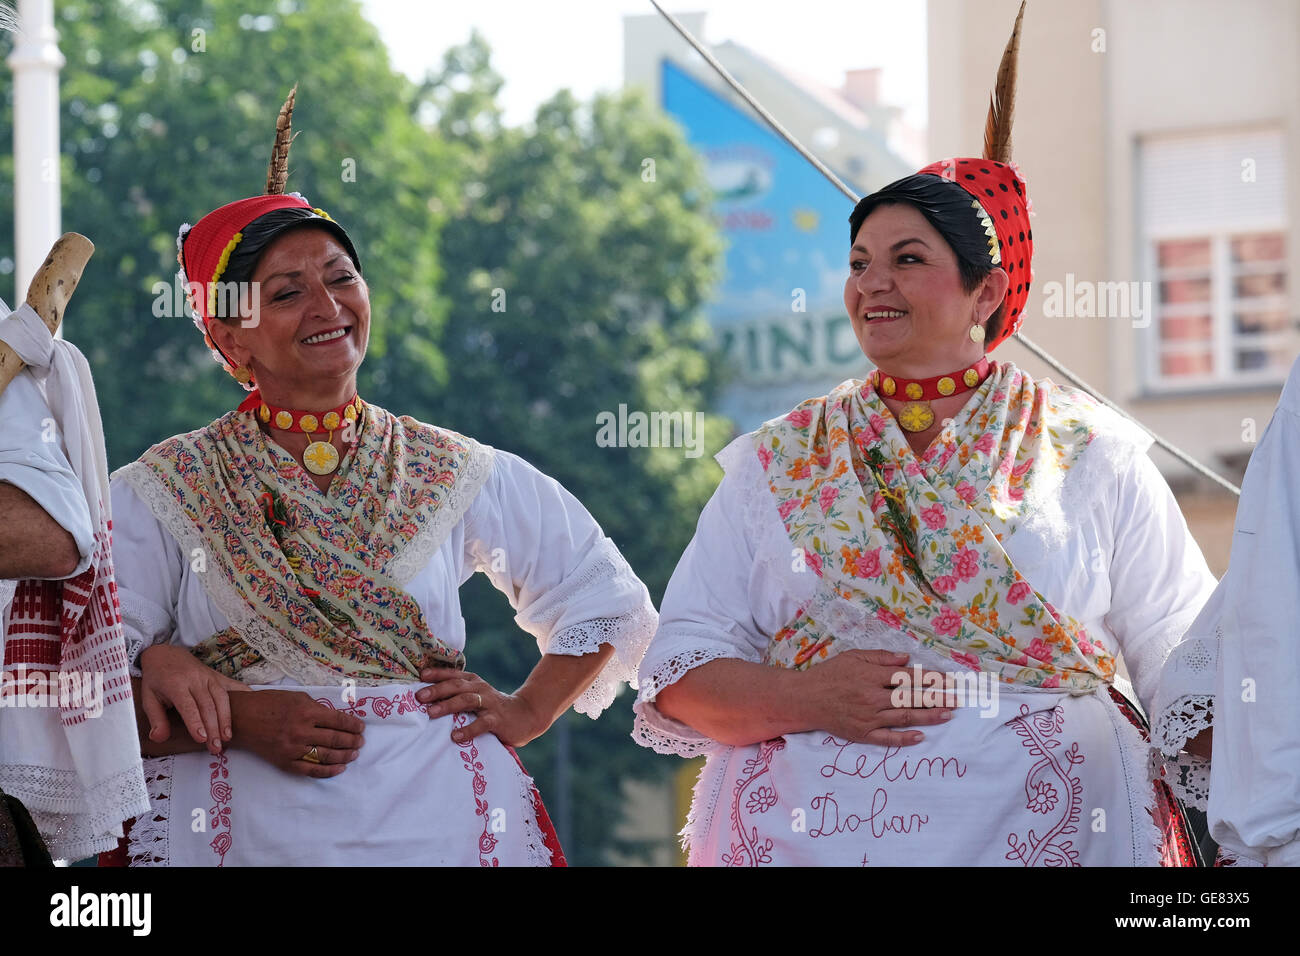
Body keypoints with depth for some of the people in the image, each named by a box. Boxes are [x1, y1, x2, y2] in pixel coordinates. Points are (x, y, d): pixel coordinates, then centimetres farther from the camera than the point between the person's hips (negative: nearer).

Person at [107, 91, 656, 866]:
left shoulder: (454, 474, 9)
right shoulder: (162, 495, 3)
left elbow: (610, 601, 18)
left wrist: (525, 711, 6)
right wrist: (241, 720, -15)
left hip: (441, 823, 2)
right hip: (245, 828, -1)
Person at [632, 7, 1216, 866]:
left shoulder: (1091, 452, 7)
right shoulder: (776, 464, 11)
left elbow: (1186, 666, 6)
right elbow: (679, 670, 6)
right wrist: (803, 698, -13)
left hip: (1048, 824, -1)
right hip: (807, 827, 1)